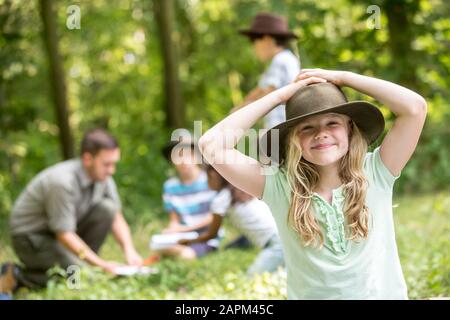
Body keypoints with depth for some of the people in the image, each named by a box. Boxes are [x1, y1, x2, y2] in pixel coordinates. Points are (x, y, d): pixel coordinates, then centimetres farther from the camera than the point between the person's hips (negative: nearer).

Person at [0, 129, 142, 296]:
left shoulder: (102, 175, -8)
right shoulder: (62, 181, -31)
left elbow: (117, 218, 1)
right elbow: (64, 235, -28)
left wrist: (130, 251, -16)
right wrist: (102, 264, -29)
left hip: (63, 231, 7)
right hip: (31, 237, -7)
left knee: (108, 207, -14)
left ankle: (81, 263, -3)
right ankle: (18, 276, -6)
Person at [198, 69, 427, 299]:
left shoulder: (374, 174, -1)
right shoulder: (279, 185, -2)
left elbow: (415, 107, -9)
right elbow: (212, 144, -10)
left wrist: (343, 78, -3)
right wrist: (279, 96, -4)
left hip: (385, 294, 0)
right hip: (310, 295, 0)